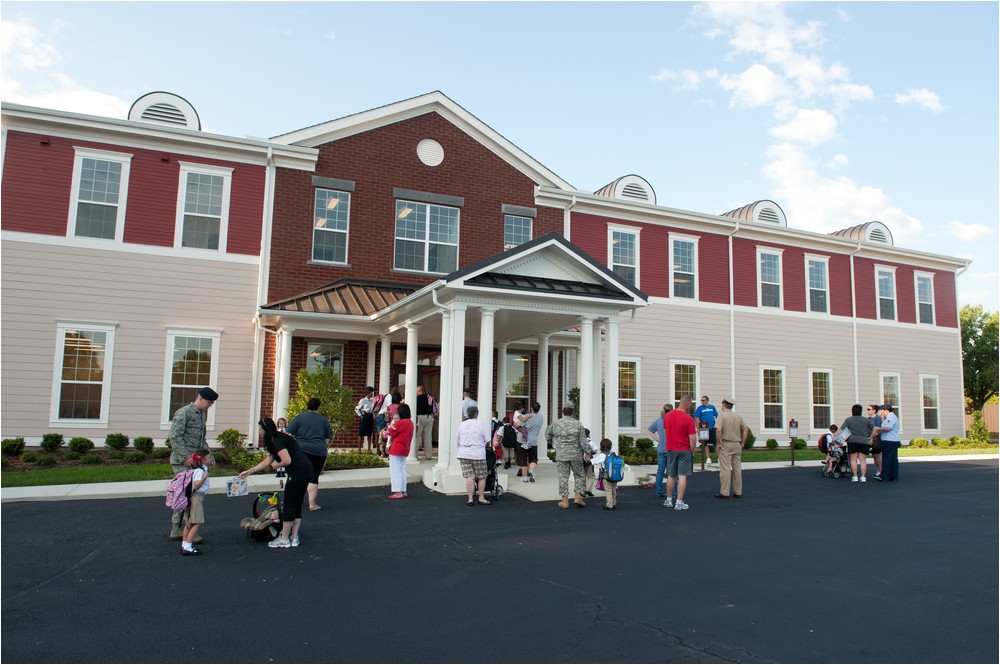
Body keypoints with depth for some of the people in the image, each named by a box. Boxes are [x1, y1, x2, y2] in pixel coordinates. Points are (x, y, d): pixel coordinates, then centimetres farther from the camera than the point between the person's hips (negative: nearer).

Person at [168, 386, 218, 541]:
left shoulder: (202, 414, 16)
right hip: (182, 460, -9)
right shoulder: (184, 412, -10)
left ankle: (175, 530, 19)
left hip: (192, 461, 9)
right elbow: (175, 436, -18)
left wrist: (208, 455, 11)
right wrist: (186, 457, -20)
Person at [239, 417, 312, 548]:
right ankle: (294, 538, 20)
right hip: (306, 470, 10)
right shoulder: (275, 440, 20)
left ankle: (284, 539, 10)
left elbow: (287, 460, -21)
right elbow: (268, 461, 28)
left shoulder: (278, 440, -12)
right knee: (297, 505, 15)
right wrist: (250, 471, 29)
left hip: (298, 472, -10)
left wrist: (276, 465, -1)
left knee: (289, 505, 1)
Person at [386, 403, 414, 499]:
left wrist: (392, 424, 2)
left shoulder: (401, 423, -18)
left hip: (396, 449, -9)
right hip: (405, 449, 9)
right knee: (402, 470, 15)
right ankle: (403, 491, 18)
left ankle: (398, 492, -3)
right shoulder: (410, 422, 9)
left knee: (395, 471, -2)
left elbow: (390, 432, -13)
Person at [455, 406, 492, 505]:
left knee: (469, 477, 3)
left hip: (464, 454, 4)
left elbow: (457, 441, 12)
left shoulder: (462, 424, 8)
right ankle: (481, 498, 14)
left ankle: (470, 499, 0)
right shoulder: (481, 424, -4)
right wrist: (485, 446, 19)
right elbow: (487, 441, -2)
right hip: (478, 454, -4)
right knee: (482, 477, 9)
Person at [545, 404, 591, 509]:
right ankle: (578, 497, 5)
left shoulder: (556, 424, 1)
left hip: (561, 455, 1)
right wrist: (588, 453, 1)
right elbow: (583, 441, -5)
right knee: (579, 475, 13)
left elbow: (547, 433, 19)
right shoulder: (578, 424, -2)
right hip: (576, 455, -1)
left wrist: (551, 443, 36)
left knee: (563, 477, 5)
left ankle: (565, 501, 7)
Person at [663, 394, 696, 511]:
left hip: (670, 449, 5)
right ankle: (679, 503, 1)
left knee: (671, 476, 14)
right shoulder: (688, 419, -15)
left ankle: (669, 500, 22)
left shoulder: (667, 416, 2)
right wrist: (692, 452, -1)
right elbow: (692, 438, -14)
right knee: (682, 476, 0)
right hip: (684, 450, -5)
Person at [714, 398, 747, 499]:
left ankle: (724, 493, -3)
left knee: (725, 469, -4)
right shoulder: (738, 416, 10)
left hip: (725, 444, -5)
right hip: (737, 444, 5)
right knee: (737, 468, 10)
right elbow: (745, 430, 10)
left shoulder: (722, 415, -8)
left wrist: (717, 444, -12)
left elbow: (718, 430, -19)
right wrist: (742, 443, 16)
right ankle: (738, 492, 15)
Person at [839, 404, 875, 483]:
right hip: (864, 441, 2)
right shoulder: (866, 420, 9)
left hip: (852, 441, -2)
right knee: (863, 459, 5)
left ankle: (855, 476, 2)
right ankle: (863, 477, 1)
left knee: (853, 459, 3)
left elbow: (841, 429, -6)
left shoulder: (848, 419, 2)